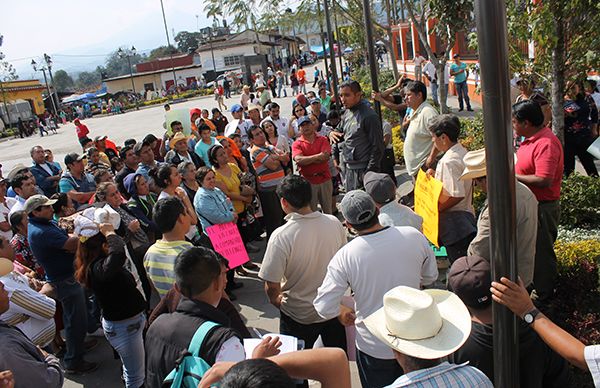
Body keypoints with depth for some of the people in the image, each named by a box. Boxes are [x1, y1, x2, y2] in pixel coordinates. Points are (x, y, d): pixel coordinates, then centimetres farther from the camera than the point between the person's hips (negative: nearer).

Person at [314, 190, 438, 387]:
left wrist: (342, 315, 1)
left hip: (374, 347, -2)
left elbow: (324, 308, -20)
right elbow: (431, 276, 2)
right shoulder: (414, 236, -16)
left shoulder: (345, 256, -23)